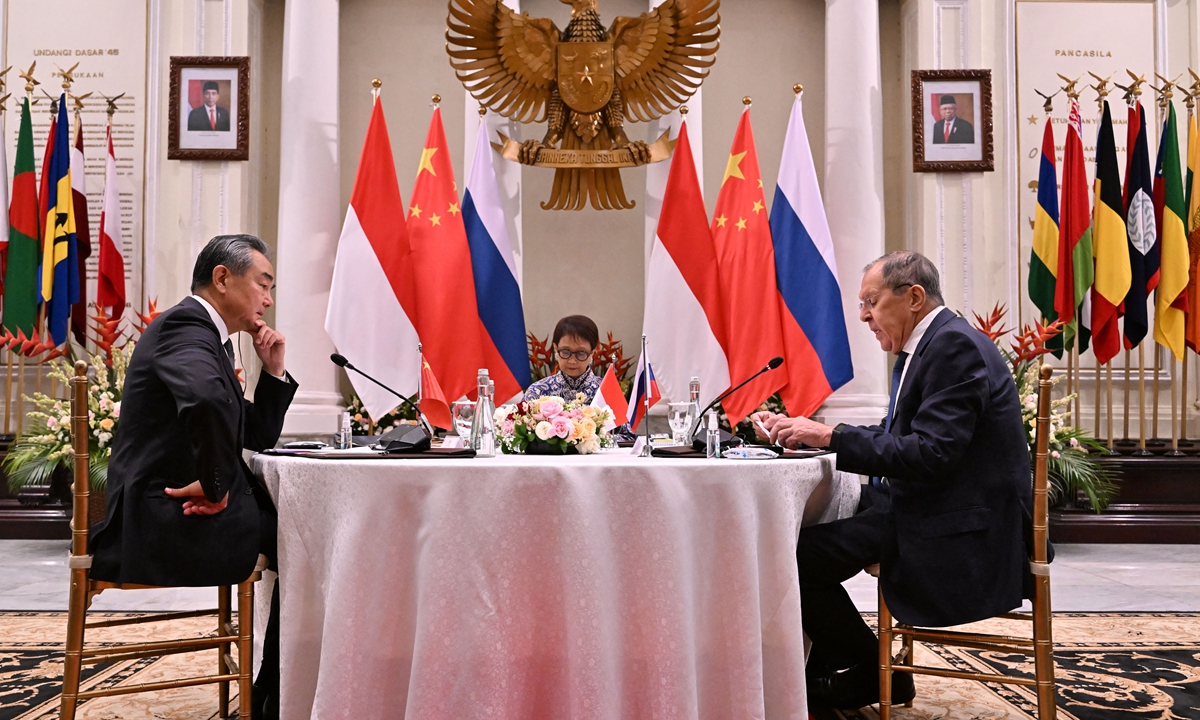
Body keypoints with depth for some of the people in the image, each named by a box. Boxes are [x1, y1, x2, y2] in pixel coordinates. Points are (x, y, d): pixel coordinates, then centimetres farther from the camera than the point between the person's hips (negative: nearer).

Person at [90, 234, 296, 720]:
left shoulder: (206, 337, 19)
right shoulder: (185, 327, -13)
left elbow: (258, 436, 22)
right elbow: (207, 399, -37)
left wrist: (274, 371, 10)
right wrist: (215, 485, -26)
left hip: (168, 514, 10)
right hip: (167, 520, -10)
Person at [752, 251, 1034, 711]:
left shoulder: (955, 345, -17)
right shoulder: (926, 345, 15)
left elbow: (932, 453, -26)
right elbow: (896, 436, 16)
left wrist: (832, 436, -22)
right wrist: (810, 432, 5)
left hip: (963, 531, -10)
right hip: (923, 504, 10)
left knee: (798, 559, -13)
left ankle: (875, 676, 8)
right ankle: (819, 673, 18)